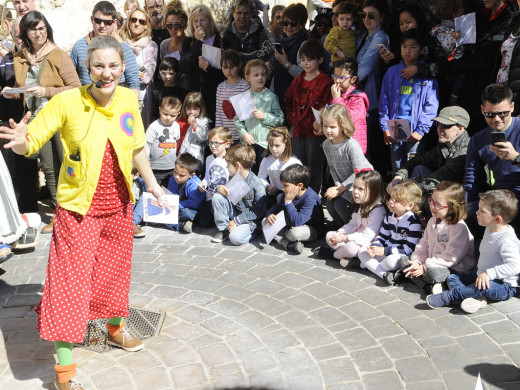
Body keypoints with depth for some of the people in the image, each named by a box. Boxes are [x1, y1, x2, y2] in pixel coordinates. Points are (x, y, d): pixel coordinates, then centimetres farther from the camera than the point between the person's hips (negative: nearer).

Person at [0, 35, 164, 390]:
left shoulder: (129, 100, -2)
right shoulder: (67, 102, -15)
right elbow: (30, 142, -13)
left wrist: (152, 183, 18)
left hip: (119, 205, 5)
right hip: (78, 208, -4)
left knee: (115, 269, 20)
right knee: (71, 278, -2)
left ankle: (116, 328, 45)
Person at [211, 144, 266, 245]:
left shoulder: (257, 184, -21)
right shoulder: (233, 178, -1)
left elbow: (259, 211, -19)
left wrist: (237, 220, -21)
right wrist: (220, 188, -11)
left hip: (250, 219, -7)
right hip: (235, 213, 7)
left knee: (235, 238, -33)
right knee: (217, 196, -13)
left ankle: (251, 232, 1)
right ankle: (223, 229, -1)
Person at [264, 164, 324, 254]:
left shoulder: (310, 199, -31)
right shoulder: (287, 194, -7)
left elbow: (297, 222, -38)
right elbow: (277, 207, 7)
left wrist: (288, 202, -35)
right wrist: (270, 214, -17)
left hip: (313, 229, -7)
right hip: (291, 225, 8)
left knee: (295, 233, -41)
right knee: (265, 222, -4)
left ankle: (280, 237, -2)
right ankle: (288, 244, -25)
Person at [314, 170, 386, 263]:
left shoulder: (378, 210, -21)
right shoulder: (360, 206, 11)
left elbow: (368, 235, -25)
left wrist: (344, 238, -23)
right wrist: (339, 233, -5)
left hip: (366, 244, -9)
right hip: (354, 237, 10)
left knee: (351, 247, -37)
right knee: (329, 235, 7)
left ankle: (332, 254, -7)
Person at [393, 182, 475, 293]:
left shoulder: (460, 228, -20)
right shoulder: (432, 221, 7)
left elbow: (451, 257, -24)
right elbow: (423, 244, 10)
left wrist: (425, 267, -24)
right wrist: (417, 261, -9)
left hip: (455, 270, -9)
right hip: (431, 263, 9)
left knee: (432, 273, -38)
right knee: (403, 260, -2)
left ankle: (409, 275, -11)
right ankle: (427, 286, -18)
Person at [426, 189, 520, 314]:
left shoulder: (507, 240, -23)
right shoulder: (490, 230, 8)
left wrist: (489, 273, -36)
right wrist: (481, 271, 15)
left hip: (504, 286, -10)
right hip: (482, 276, 10)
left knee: (482, 286, -41)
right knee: (452, 278, -1)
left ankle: (448, 297, -30)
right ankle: (478, 298, -27)